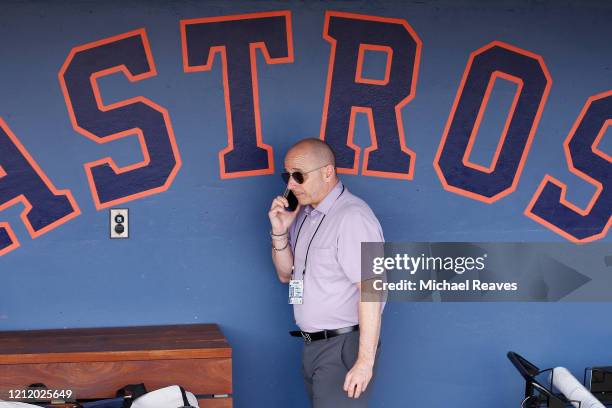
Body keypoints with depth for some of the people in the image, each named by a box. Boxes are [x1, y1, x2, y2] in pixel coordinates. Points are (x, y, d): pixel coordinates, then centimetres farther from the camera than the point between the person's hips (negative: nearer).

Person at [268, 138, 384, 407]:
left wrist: (365, 360, -24)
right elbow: (286, 275, 17)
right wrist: (279, 231, -1)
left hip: (343, 346, -8)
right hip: (312, 345, 8)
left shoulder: (352, 216, -18)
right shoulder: (303, 215, 10)